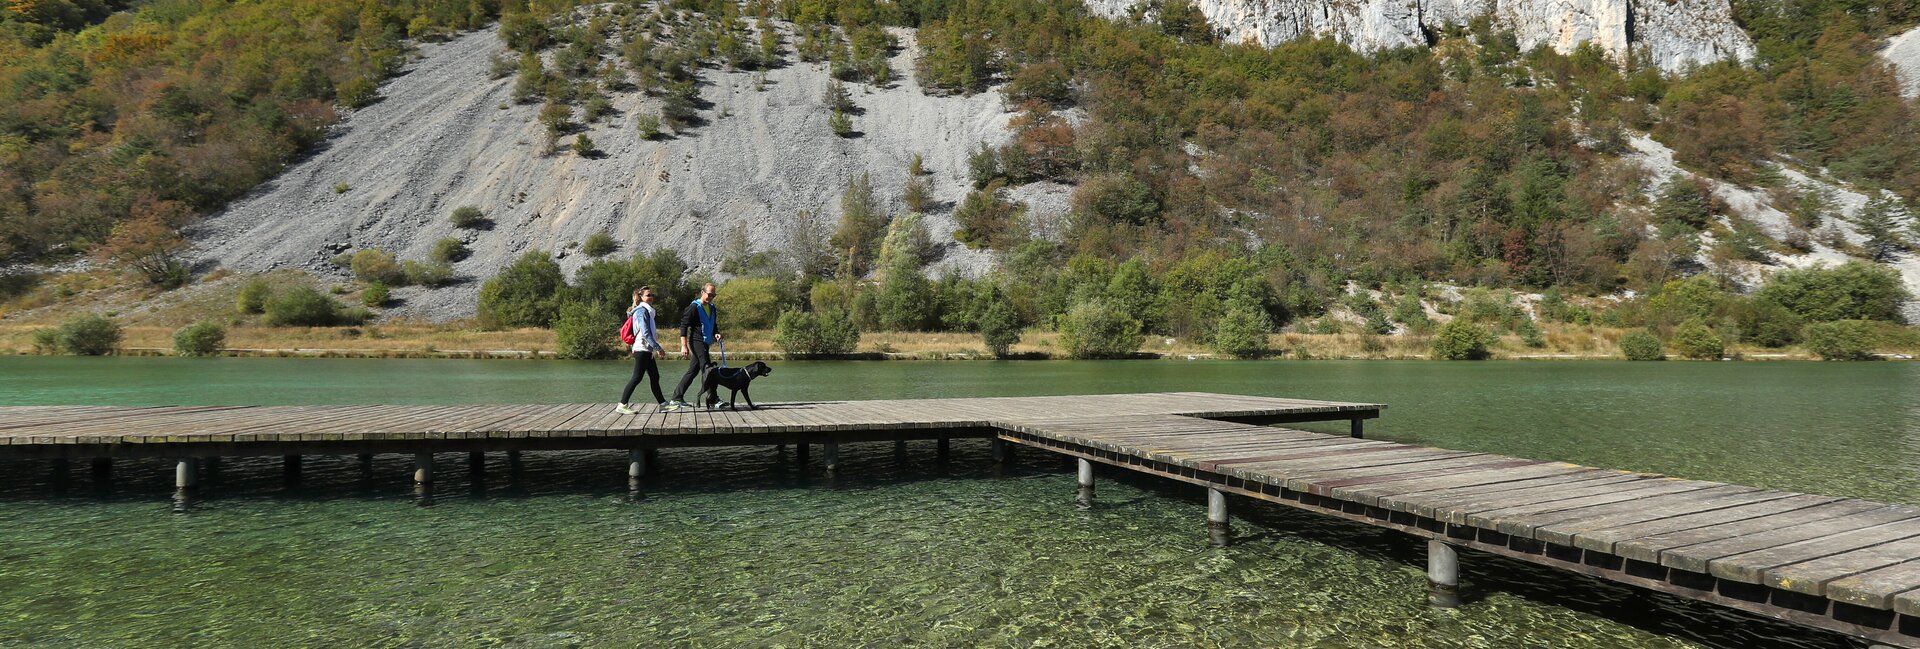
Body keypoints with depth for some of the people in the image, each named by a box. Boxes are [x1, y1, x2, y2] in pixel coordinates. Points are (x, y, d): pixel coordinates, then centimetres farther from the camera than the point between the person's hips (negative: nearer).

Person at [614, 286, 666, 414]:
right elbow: (645, 333, -19)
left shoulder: (648, 311, 18)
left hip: (647, 350, 10)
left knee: (654, 377, 12)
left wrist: (656, 348, 19)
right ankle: (622, 405, -11)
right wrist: (658, 348, -19)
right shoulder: (642, 311, -12)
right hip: (642, 349, -10)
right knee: (637, 377, -11)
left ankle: (663, 404, 17)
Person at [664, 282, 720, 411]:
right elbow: (683, 326, -12)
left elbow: (713, 326, 27)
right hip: (696, 342, -8)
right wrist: (684, 346, -17)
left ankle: (677, 398, 13)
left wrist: (716, 334, 4)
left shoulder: (712, 309, 15)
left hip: (704, 344, 8)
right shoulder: (694, 307, -10)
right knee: (707, 369, -12)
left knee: (693, 371, 9)